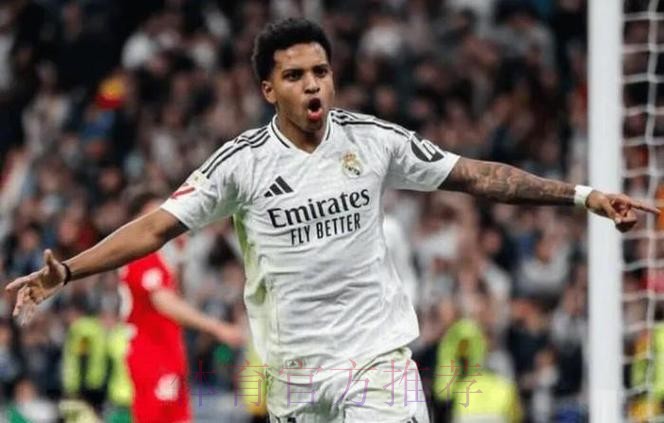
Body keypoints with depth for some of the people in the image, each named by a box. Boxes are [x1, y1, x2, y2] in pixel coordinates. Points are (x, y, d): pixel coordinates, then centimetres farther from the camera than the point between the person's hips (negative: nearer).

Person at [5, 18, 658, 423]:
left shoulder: (372, 139, -1)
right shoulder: (243, 161, -5)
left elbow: (474, 175, 6)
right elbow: (157, 226, -7)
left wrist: (581, 195, 4)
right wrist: (64, 272, -19)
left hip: (377, 356, 0)